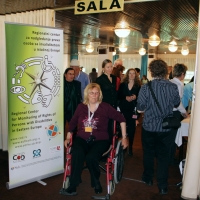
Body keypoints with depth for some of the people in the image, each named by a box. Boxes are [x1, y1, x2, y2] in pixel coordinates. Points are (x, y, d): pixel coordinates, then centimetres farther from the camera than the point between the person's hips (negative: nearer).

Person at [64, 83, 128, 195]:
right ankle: (73, 184, -15)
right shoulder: (81, 107, 7)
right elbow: (73, 123, 19)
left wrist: (124, 138, 2)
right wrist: (68, 137, 16)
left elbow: (121, 119, 1)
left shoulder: (105, 107, -3)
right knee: (77, 154, -31)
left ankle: (96, 182, -1)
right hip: (82, 139, 2)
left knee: (91, 157, -31)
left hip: (100, 140, -2)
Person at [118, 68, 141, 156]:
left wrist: (135, 97, -19)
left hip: (133, 110, -1)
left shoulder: (138, 86, 3)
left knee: (131, 128, 0)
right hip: (123, 109, 1)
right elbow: (118, 96, 3)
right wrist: (126, 98, -13)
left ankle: (130, 147, 12)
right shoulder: (122, 85, 7)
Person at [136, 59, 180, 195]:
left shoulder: (146, 88, -16)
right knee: (164, 156, 11)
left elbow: (140, 109, -10)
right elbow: (176, 104, 7)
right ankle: (163, 186, 15)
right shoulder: (173, 87, -9)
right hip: (167, 128, 1)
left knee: (149, 153, 19)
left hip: (149, 127, -1)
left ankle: (148, 178, 36)